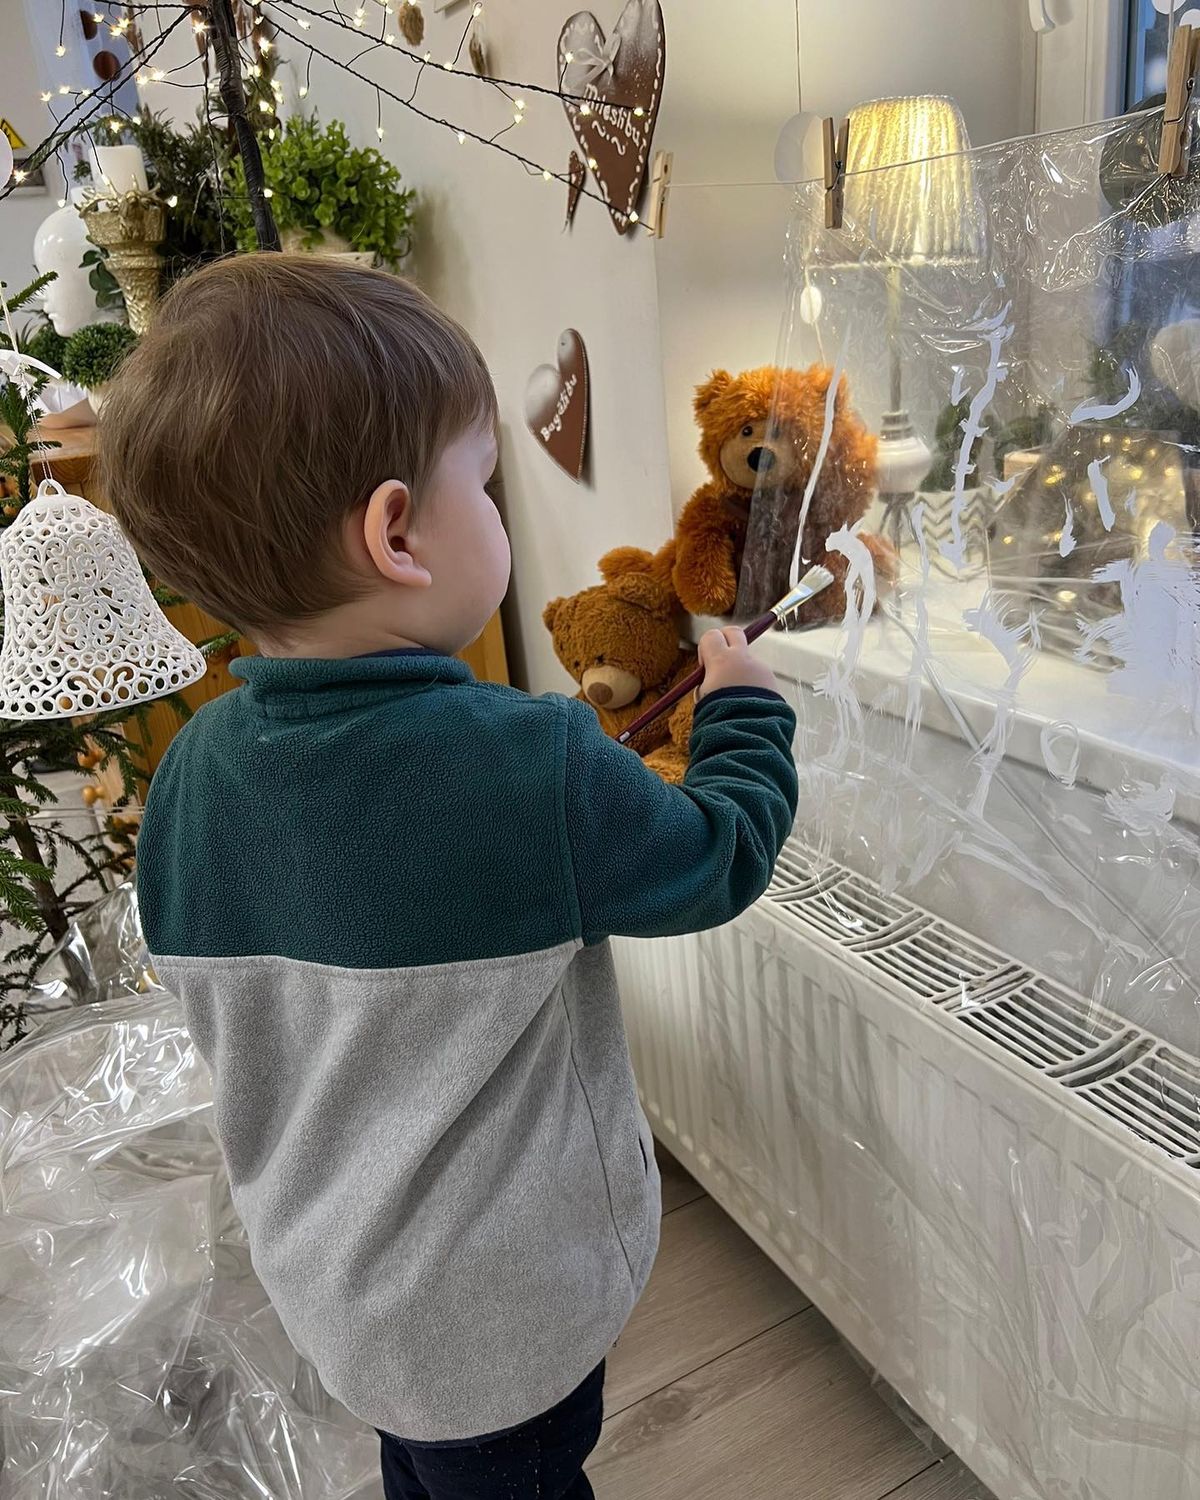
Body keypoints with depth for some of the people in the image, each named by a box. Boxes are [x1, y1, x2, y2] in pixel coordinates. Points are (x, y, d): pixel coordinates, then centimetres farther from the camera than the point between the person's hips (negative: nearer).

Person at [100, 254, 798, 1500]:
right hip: (504, 1302, -5)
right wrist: (743, 705, 2)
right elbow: (722, 857, -15)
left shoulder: (195, 769, -14)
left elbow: (206, 992, 1)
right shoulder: (532, 768, -32)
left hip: (325, 1278, 5)